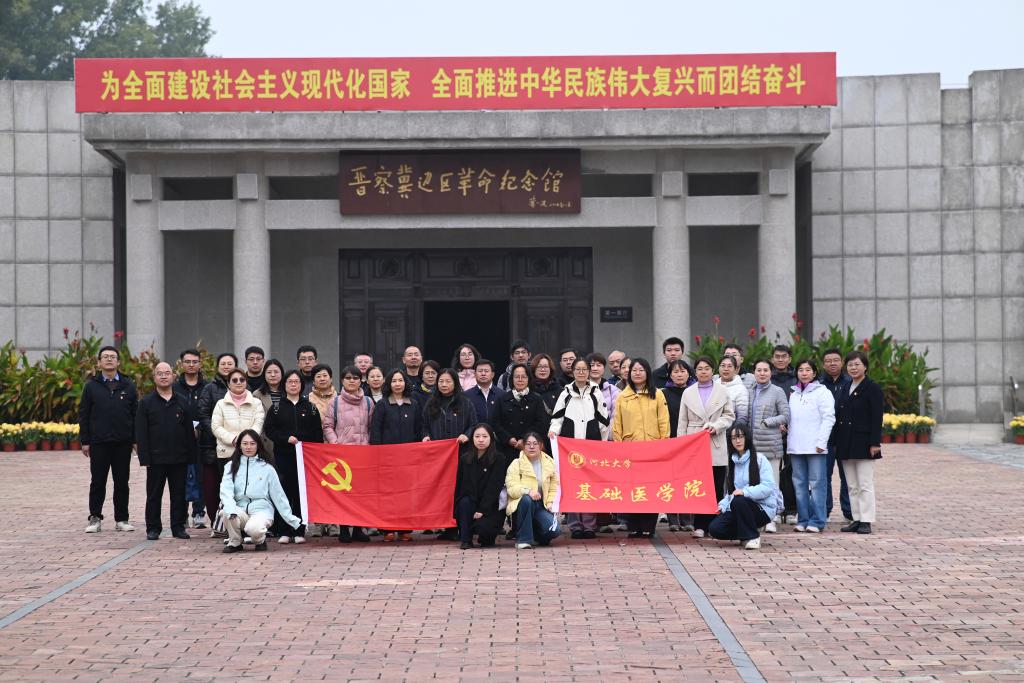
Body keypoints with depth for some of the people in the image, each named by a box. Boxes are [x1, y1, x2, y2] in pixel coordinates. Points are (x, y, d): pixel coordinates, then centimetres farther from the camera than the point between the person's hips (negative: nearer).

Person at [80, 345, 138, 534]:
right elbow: (83, 415, 4)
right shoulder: (91, 386, 4)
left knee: (122, 482, 6)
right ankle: (95, 518, 11)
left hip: (123, 443, 1)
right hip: (99, 443, -1)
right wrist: (85, 441, -2)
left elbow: (135, 414, 8)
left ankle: (121, 519, 13)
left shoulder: (128, 386, 7)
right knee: (98, 482, 3)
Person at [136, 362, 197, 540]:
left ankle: (179, 526, 14)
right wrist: (144, 457, -9)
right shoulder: (146, 403, 2)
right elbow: (141, 433, -2)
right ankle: (153, 528, 12)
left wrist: (191, 455, 2)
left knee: (179, 494, 6)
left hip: (179, 458, 2)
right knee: (154, 495, 4)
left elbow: (189, 430, 8)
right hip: (156, 458, -2)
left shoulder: (182, 402, 8)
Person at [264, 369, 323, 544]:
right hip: (283, 456, 0)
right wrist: (286, 438, -12)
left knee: (302, 493, -1)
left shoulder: (310, 408, 10)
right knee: (284, 492, -3)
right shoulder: (276, 408, 9)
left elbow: (318, 433, 7)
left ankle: (299, 531, 5)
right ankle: (283, 531, 2)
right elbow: (270, 430, 2)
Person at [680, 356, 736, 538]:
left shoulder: (722, 391, 9)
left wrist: (716, 426, -11)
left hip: (716, 446, 0)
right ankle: (699, 526, 1)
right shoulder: (688, 393, 11)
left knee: (717, 487, 0)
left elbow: (729, 416, 7)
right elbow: (682, 422, 10)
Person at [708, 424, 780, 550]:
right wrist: (722, 505, -3)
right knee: (714, 529, -17)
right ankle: (744, 534, 11)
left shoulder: (759, 459, -6)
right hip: (739, 509, 6)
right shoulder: (732, 462, 13)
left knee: (738, 501, -36)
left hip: (762, 508, -5)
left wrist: (745, 491, -29)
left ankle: (752, 537, -15)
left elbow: (768, 487, -17)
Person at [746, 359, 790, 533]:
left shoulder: (777, 392, 3)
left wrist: (767, 422, -7)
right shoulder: (748, 391, 14)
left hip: (770, 443, -3)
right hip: (751, 443, 4)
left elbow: (785, 416, 0)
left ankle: (772, 519, 0)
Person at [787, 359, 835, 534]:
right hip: (796, 447, 6)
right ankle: (803, 520, 12)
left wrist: (821, 442, -13)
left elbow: (828, 419, -7)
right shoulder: (794, 394, 17)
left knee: (816, 483, -6)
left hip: (815, 447, -6)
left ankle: (817, 521, -3)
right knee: (799, 483, 7)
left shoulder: (822, 392, -1)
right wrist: (790, 439, 9)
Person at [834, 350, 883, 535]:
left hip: (863, 443, -7)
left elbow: (877, 418, -10)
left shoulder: (872, 388, -5)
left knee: (865, 485, -5)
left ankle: (866, 521, -3)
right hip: (846, 444, 7)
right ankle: (856, 519, 14)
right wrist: (837, 443, 11)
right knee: (852, 486, 9)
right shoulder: (845, 389, 15)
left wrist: (875, 443, -17)